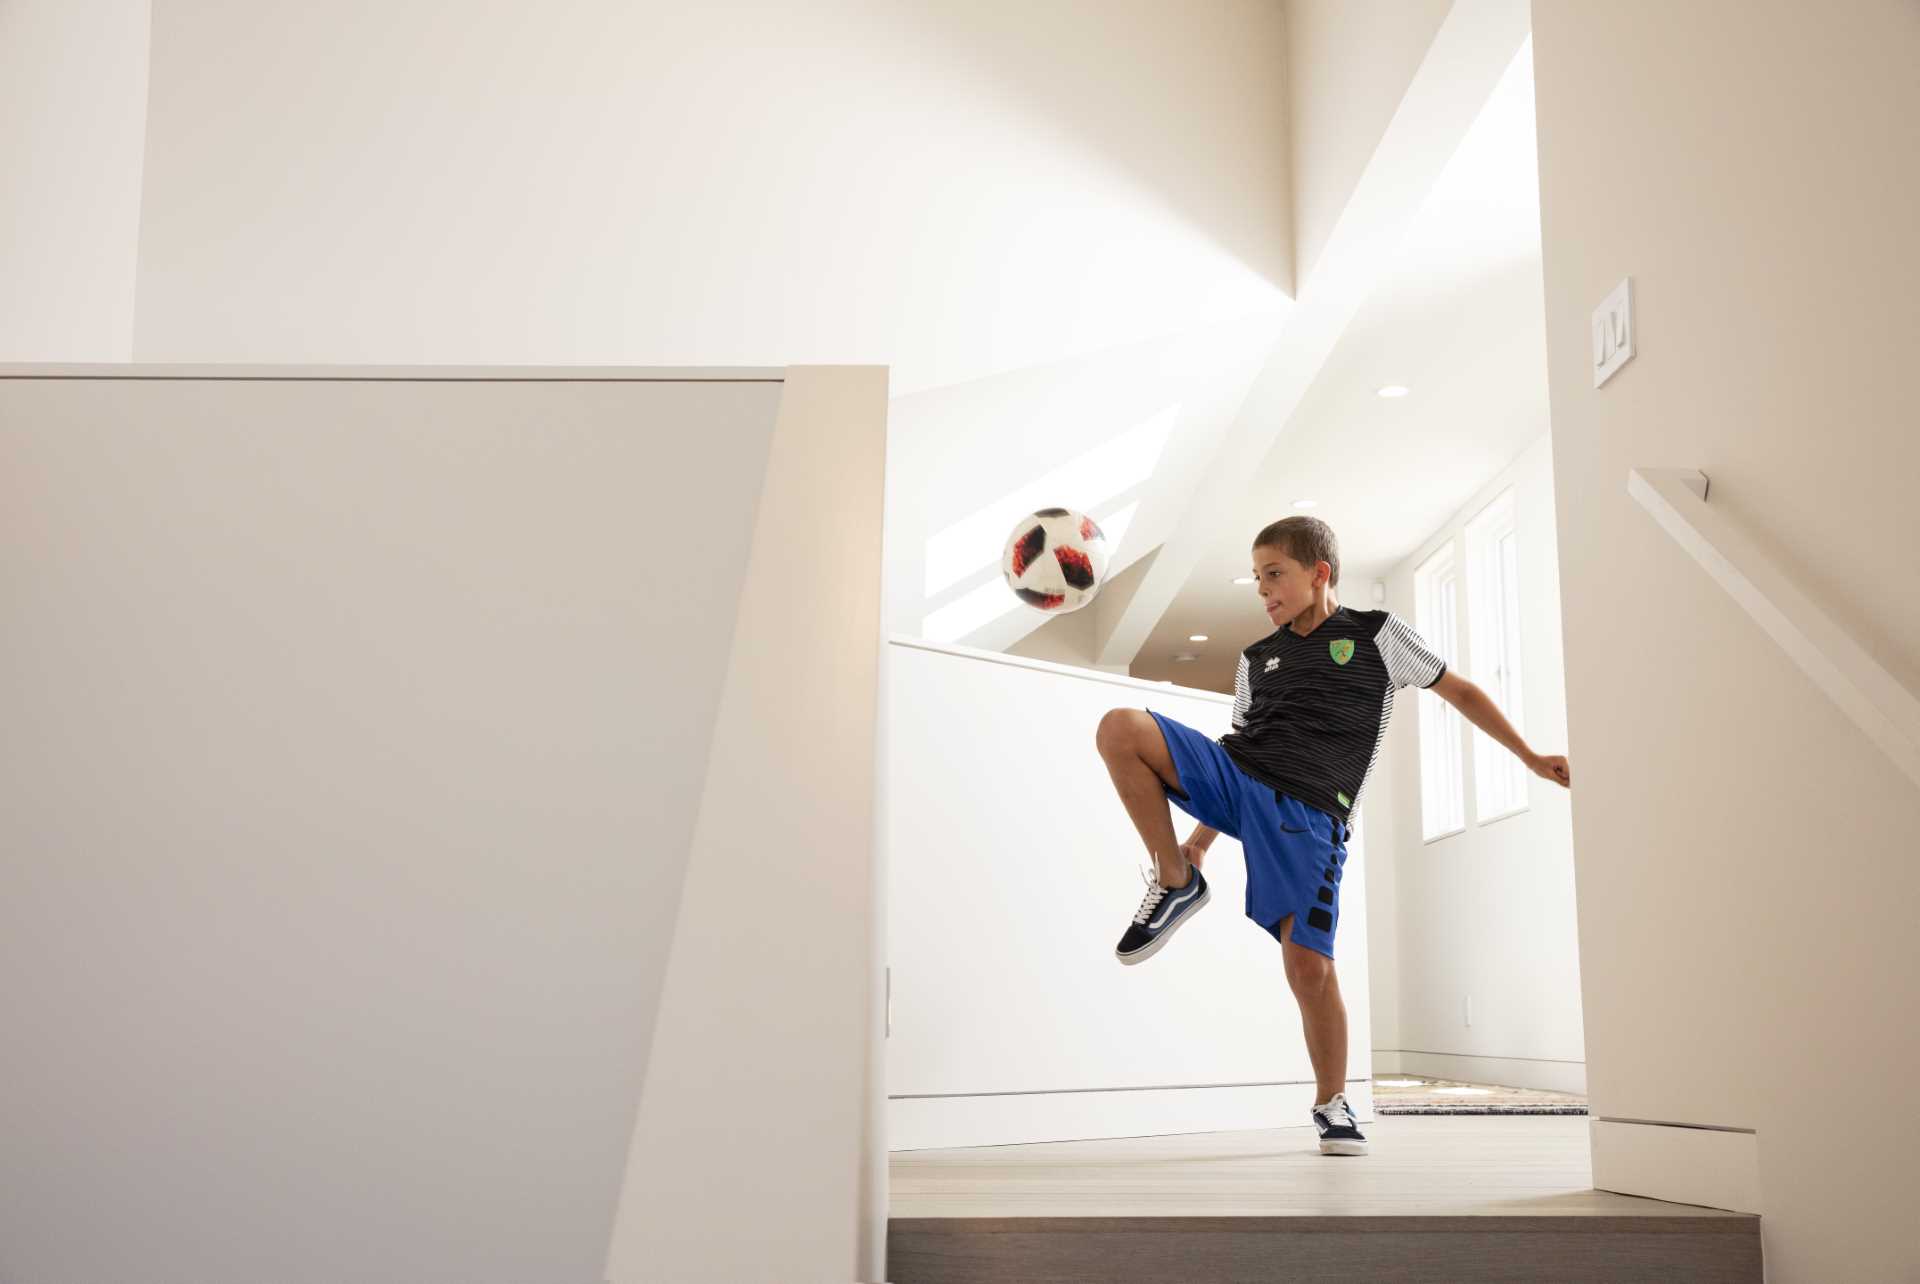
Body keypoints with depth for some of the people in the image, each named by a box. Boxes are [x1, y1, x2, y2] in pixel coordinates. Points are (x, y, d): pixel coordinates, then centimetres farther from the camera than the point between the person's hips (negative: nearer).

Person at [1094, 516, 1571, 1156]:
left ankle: (1332, 1102, 14)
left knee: (1309, 962, -12)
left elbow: (1460, 691, 18)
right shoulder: (1257, 659, 21)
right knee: (1119, 727, -19)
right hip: (1235, 775, 4)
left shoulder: (1378, 635, 11)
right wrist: (1202, 833, 18)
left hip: (1308, 813, -3)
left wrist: (1529, 756, 16)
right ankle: (1175, 882, -8)